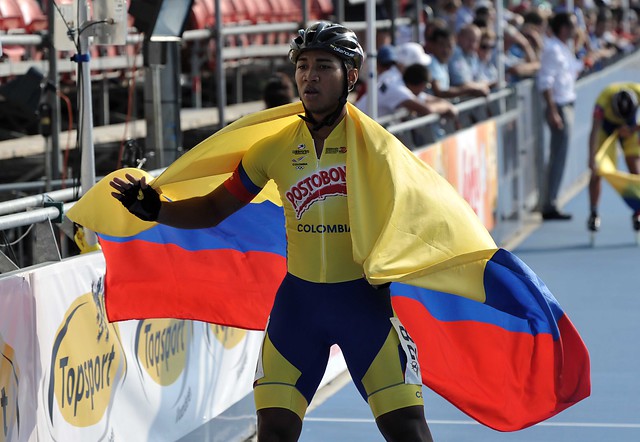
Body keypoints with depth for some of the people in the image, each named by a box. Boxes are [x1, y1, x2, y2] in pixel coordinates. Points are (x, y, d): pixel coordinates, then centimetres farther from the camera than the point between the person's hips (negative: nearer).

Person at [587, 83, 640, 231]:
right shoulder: (603, 99, -39)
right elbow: (595, 130, -44)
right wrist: (591, 158, -51)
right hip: (606, 124, -1)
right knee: (597, 171, -10)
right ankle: (593, 215, 0)